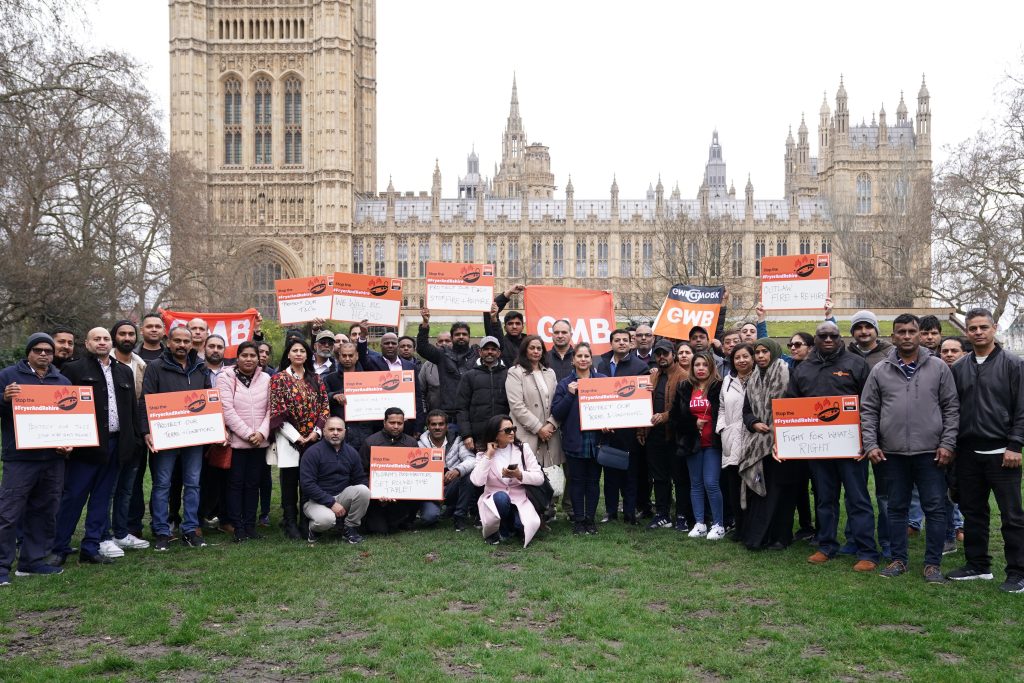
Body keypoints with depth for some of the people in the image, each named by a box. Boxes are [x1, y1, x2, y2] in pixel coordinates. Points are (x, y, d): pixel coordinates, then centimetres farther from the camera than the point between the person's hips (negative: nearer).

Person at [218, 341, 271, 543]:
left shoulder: (265, 379, 7)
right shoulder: (226, 378, -4)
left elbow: (270, 409, 6)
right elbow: (227, 410, -10)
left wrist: (262, 433, -8)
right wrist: (248, 434, -13)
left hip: (260, 441, 3)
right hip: (236, 440, -3)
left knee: (253, 484, 9)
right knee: (236, 483, 2)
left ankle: (250, 525, 16)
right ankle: (237, 526, 9)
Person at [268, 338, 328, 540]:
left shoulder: (315, 379, 11)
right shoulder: (279, 378, 0)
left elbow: (324, 407, 7)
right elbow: (276, 412, -7)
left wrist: (316, 432, -6)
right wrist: (295, 436, -12)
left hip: (313, 439, 3)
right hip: (289, 440, -3)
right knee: (289, 482, 1)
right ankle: (290, 523, 9)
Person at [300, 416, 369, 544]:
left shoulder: (351, 452, 5)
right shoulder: (313, 452, -11)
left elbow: (361, 479, 9)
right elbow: (307, 484, -18)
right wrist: (331, 503, -21)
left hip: (342, 496, 5)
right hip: (316, 500, -4)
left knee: (363, 490, -24)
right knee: (326, 519, -36)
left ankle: (350, 528, -4)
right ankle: (312, 527, 3)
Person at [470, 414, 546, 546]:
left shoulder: (523, 448, 2)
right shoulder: (483, 454, 0)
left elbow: (539, 478, -4)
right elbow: (477, 481, -19)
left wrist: (519, 475, -21)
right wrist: (489, 455, -16)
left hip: (519, 500, 1)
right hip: (495, 500, -1)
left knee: (526, 526, -29)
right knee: (501, 497, -36)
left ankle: (511, 527, 9)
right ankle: (503, 530, -7)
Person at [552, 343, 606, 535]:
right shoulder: (565, 384, 2)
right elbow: (556, 413, -3)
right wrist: (570, 395, -13)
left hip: (596, 439, 1)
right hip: (574, 440, -1)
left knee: (593, 481, 8)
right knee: (577, 481, 5)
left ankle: (590, 518, 18)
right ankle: (578, 519, 14)